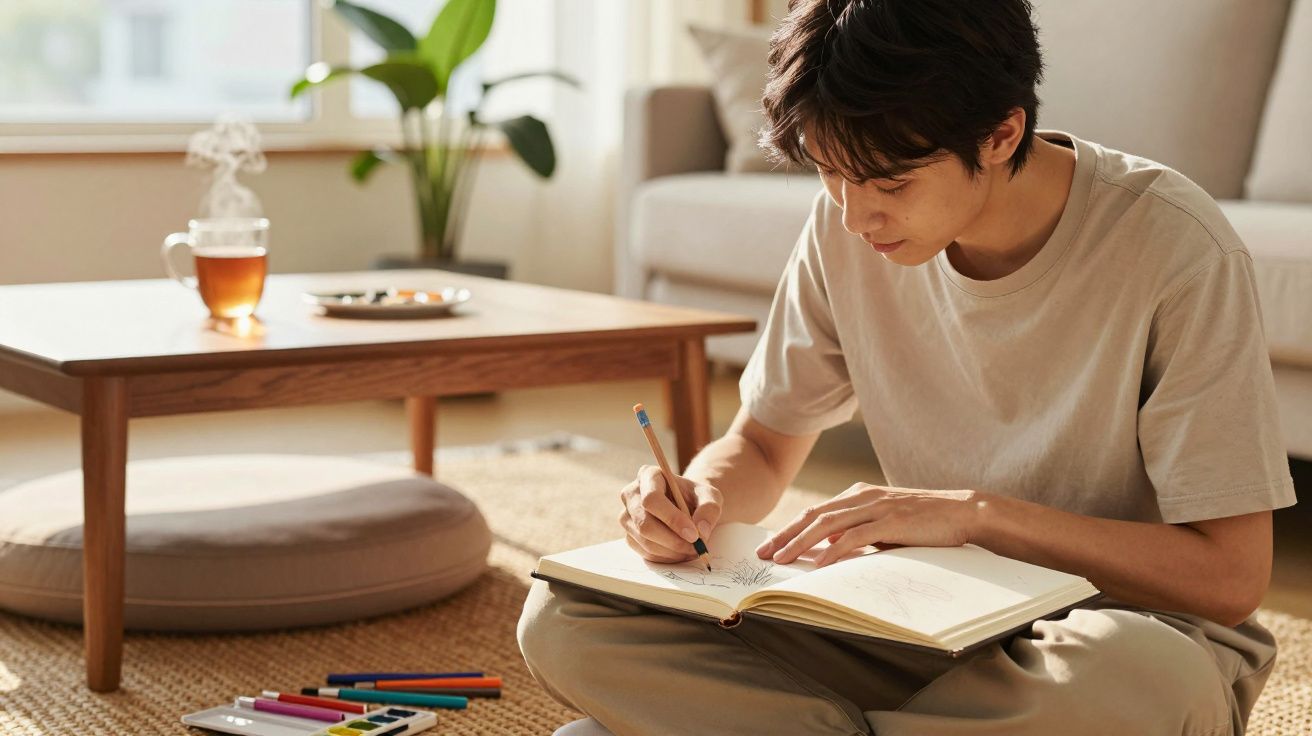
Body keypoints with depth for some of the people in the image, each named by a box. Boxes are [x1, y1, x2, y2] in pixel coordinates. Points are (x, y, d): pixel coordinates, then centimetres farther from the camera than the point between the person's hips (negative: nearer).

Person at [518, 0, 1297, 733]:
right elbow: (761, 448, 8)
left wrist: (977, 513, -24)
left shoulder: (1174, 247, -19)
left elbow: (1231, 576, -18)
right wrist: (698, 496, -16)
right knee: (564, 619, -14)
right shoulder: (847, 227, -4)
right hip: (919, 625, 3)